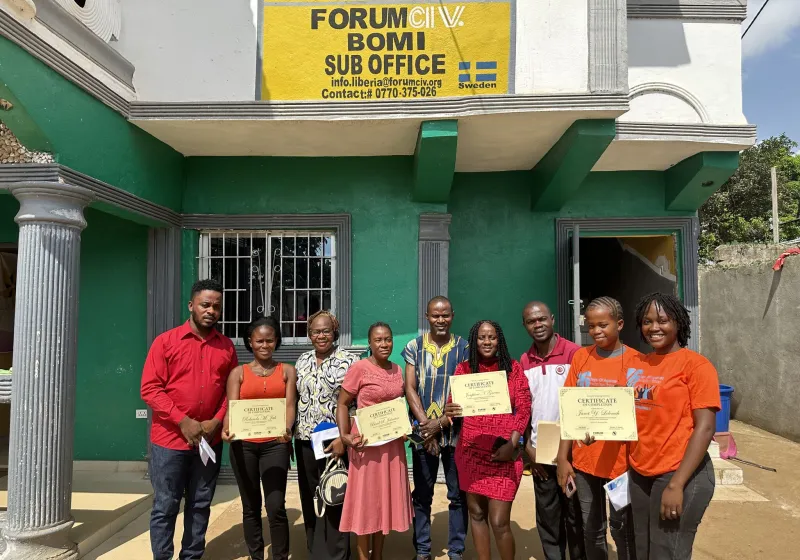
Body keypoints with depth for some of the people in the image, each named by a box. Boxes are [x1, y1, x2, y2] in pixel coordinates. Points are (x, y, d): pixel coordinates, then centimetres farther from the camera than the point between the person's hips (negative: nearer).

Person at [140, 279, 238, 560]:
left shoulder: (226, 346, 5)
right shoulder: (166, 341, -4)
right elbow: (150, 388, -9)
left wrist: (216, 422, -8)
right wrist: (183, 422, -15)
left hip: (209, 440, 3)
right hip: (170, 439, -3)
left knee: (200, 506, 12)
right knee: (165, 507, 5)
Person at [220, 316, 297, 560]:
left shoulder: (287, 371, 7)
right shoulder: (238, 373, 7)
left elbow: (290, 405, -3)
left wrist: (287, 429, -23)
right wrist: (227, 430, -24)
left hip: (275, 444, -1)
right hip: (244, 444, 1)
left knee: (276, 506, -7)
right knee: (250, 506, 11)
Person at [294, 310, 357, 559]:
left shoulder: (347, 361, -7)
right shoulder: (302, 361, 9)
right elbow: (294, 400, 14)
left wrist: (343, 438, -17)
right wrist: (290, 434, 10)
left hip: (334, 440, -5)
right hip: (305, 440, 5)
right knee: (310, 499, 14)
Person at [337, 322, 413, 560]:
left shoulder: (397, 369, 8)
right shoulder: (359, 368, -11)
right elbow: (342, 404, -9)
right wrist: (344, 435, -20)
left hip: (393, 442, 6)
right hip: (367, 442, -6)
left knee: (387, 498, 14)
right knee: (365, 499, 4)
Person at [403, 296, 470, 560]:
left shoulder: (463, 347, 0)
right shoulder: (414, 347, 2)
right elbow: (410, 388, -1)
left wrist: (440, 422, -14)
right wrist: (425, 423, -11)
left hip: (455, 430, 0)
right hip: (423, 431, 1)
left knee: (458, 494, 8)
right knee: (422, 494, 10)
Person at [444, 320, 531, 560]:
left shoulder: (513, 368, 0)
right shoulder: (464, 369, 3)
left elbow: (523, 408, -2)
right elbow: (453, 405, -1)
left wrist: (512, 444, -12)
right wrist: (449, 412, -24)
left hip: (503, 453, -2)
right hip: (471, 451, 2)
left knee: (499, 522, -4)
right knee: (476, 514, 11)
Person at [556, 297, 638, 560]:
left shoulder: (635, 360, -7)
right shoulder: (580, 357, 2)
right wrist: (563, 458, 1)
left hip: (620, 461, -3)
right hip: (584, 461, 3)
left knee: (622, 529, 11)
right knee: (591, 530, 14)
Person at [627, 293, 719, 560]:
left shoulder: (695, 364, -10)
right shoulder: (637, 365, 7)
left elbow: (705, 427, -15)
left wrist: (676, 484, -18)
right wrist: (630, 468, 4)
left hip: (679, 476, -6)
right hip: (639, 475, 6)